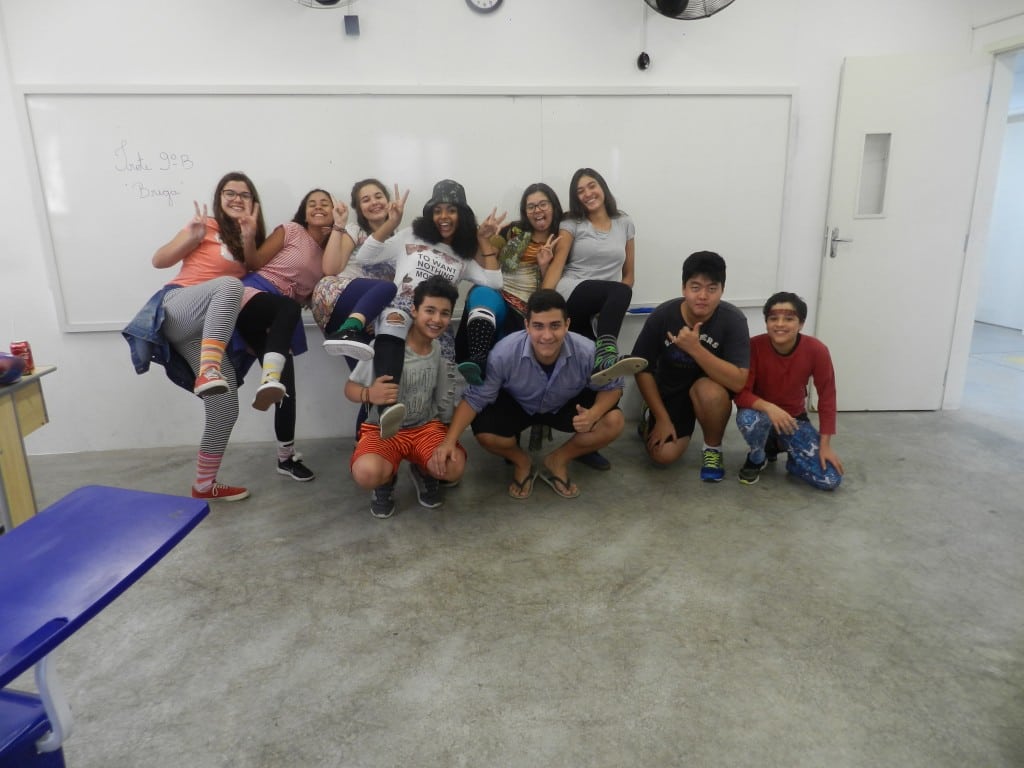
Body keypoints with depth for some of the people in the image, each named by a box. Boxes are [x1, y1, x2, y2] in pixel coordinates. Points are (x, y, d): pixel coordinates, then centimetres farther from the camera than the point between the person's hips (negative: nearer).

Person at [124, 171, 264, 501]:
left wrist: (249, 237, -5)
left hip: (207, 330, 6)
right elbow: (159, 260, -1)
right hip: (177, 310, -5)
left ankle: (205, 484, 6)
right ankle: (207, 372, -50)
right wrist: (191, 237, -16)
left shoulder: (248, 236, 23)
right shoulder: (207, 227, 6)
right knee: (228, 283, -39)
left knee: (226, 410, -7)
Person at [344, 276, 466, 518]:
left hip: (426, 426, 3)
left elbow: (445, 399, 8)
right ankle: (387, 480, 8)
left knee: (455, 469, -26)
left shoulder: (442, 350, -3)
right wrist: (369, 394, -33)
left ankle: (422, 471, 14)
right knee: (366, 474, -35)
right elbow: (350, 387, -11)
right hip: (382, 429, -3)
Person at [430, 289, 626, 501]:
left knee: (614, 421, -21)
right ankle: (521, 462, 8)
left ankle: (558, 461, 5)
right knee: (485, 432, -29)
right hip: (515, 405, -1)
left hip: (566, 405, 1)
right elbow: (474, 398, -25)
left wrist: (593, 414, -37)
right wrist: (449, 441, -38)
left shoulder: (587, 352, -31)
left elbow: (612, 387, -15)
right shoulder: (504, 353, -35)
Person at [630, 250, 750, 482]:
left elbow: (739, 382, -33)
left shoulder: (733, 320, -24)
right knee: (663, 455, -15)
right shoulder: (662, 315, -21)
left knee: (709, 392, -37)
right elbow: (643, 369, -11)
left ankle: (713, 448, -5)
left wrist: (695, 348, -41)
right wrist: (662, 417, -11)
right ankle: (650, 420, 22)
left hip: (709, 387, -1)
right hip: (669, 390, 1)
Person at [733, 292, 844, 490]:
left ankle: (781, 446, 16)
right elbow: (741, 393, -21)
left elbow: (827, 396, -9)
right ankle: (757, 458, -3)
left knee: (831, 479, -13)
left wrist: (825, 445, -10)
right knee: (748, 419, -40)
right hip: (761, 413, -1)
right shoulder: (754, 346, -22)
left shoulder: (816, 350, -18)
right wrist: (769, 407, -40)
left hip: (794, 418, 2)